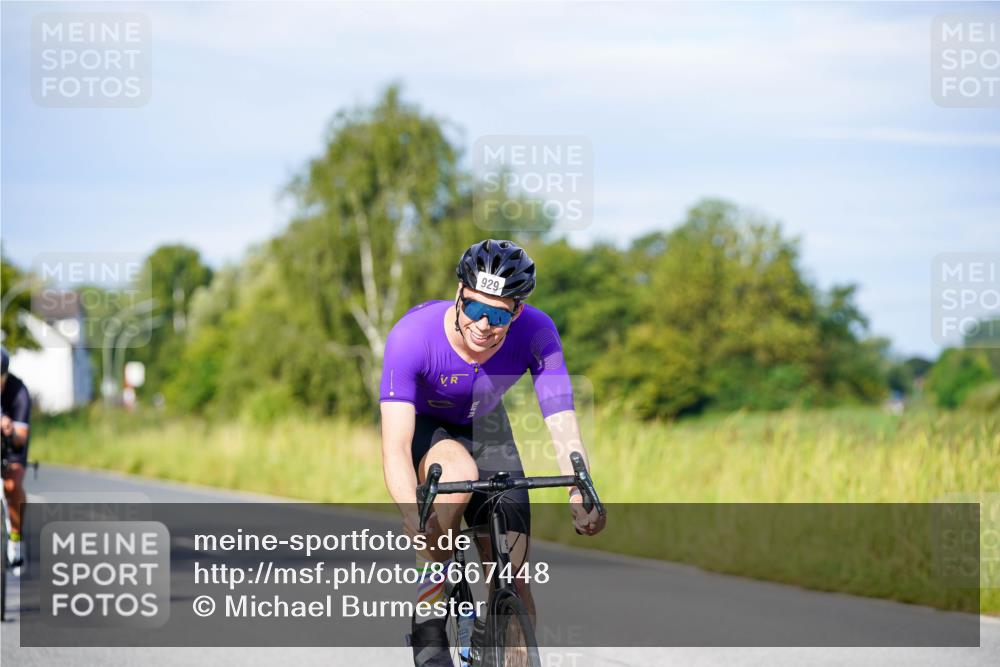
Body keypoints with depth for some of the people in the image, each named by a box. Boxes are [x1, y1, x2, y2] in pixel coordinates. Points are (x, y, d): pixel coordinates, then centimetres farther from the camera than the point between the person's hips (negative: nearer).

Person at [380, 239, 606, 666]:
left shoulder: (535, 333, -28)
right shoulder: (413, 335, -36)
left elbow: (562, 421, -33)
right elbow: (395, 444, -42)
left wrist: (581, 493, -51)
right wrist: (414, 517, -57)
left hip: (485, 427, 3)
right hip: (422, 427, -3)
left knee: (511, 572, -9)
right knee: (459, 473, -37)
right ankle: (428, 619, -20)